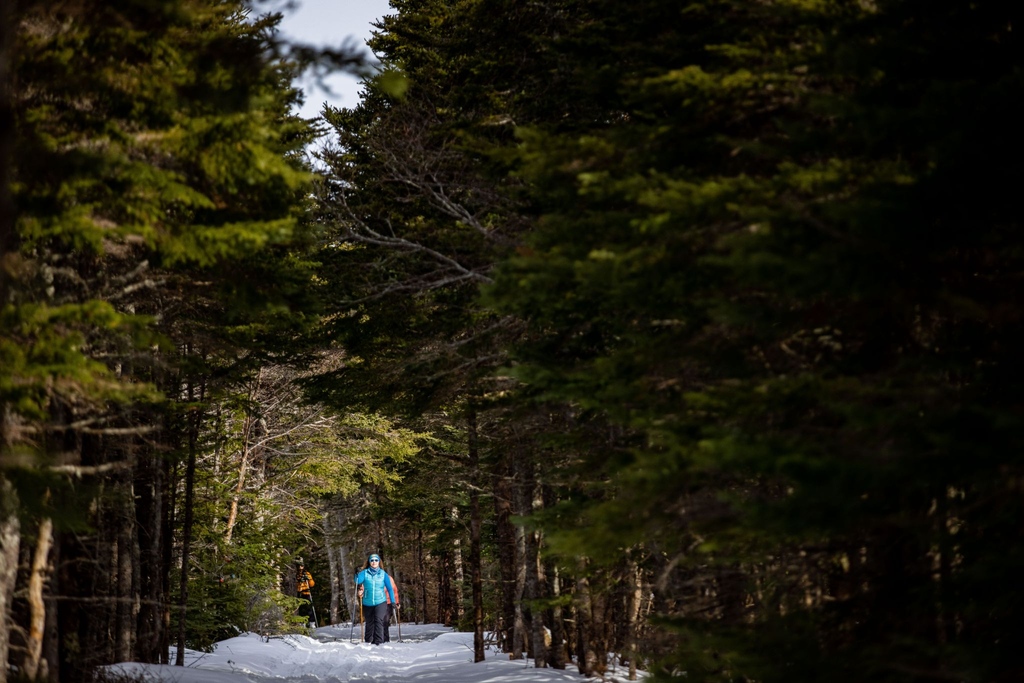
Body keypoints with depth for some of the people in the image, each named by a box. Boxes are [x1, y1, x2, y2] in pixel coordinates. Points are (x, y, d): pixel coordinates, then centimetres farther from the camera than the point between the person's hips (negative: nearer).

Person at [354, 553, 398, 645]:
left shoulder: (383, 574, 1)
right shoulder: (365, 573, 1)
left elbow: (389, 589, 5)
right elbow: (358, 581, -14)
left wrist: (393, 602, 1)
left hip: (380, 602, -1)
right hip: (367, 603, 1)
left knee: (379, 621, -19)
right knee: (369, 623, 12)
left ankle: (378, 642, -22)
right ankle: (368, 642, 27)